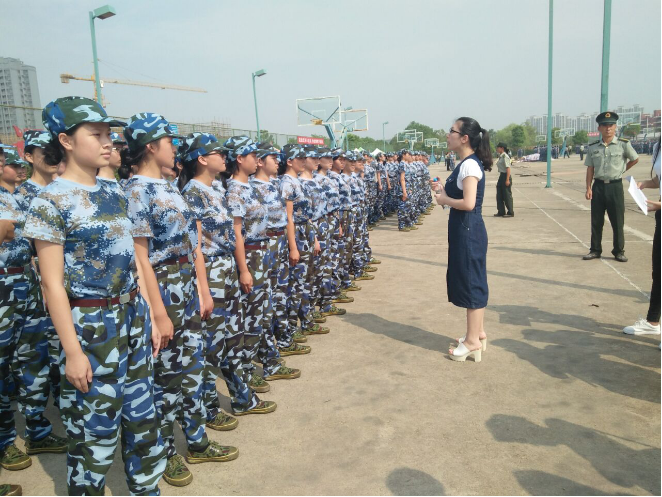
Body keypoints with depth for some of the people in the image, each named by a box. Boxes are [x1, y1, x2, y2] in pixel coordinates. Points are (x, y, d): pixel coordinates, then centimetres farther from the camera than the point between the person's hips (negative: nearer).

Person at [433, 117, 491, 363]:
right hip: (464, 228, 10)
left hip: (468, 229, -10)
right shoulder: (467, 163, 12)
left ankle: (473, 342, 10)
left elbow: (468, 203, -27)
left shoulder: (470, 165, -18)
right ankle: (478, 333, 29)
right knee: (472, 280, 17)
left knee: (471, 281, -2)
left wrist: (445, 200, -13)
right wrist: (445, 192, 6)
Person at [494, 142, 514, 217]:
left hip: (505, 176, -9)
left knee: (507, 195, -1)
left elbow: (508, 168, -20)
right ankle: (501, 212, 18)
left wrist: (507, 180, -23)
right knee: (499, 195, 11)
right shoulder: (500, 156, 13)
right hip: (501, 176, 9)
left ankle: (510, 212, 8)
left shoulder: (505, 156, -15)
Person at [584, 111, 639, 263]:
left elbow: (635, 159, 12)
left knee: (618, 221, 4)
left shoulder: (623, 144, -4)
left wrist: (621, 170, 12)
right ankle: (595, 250, 17)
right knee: (596, 221, 7)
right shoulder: (593, 147, 3)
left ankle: (619, 251, 16)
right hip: (598, 186, 2)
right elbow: (590, 169, 3)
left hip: (615, 186, -2)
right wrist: (588, 188, -2)